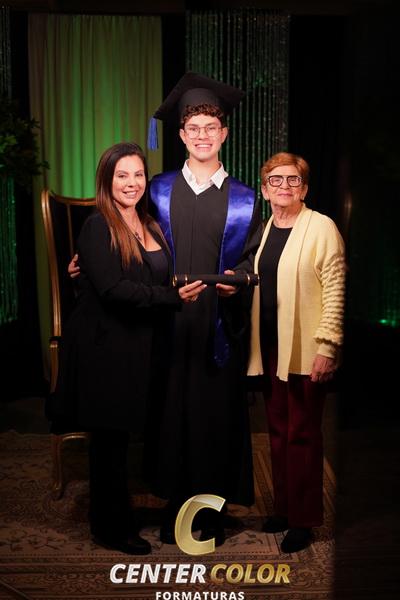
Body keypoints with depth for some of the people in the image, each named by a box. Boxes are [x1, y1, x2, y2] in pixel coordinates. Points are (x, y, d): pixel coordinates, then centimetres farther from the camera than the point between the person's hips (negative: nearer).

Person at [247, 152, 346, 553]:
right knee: (278, 430, 14)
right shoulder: (263, 231, 12)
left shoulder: (321, 227, -8)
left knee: (302, 434, 4)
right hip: (270, 346, 6)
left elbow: (335, 291, -12)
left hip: (304, 349, -6)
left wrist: (327, 346, -16)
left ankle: (303, 520, 19)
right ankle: (283, 508, 29)